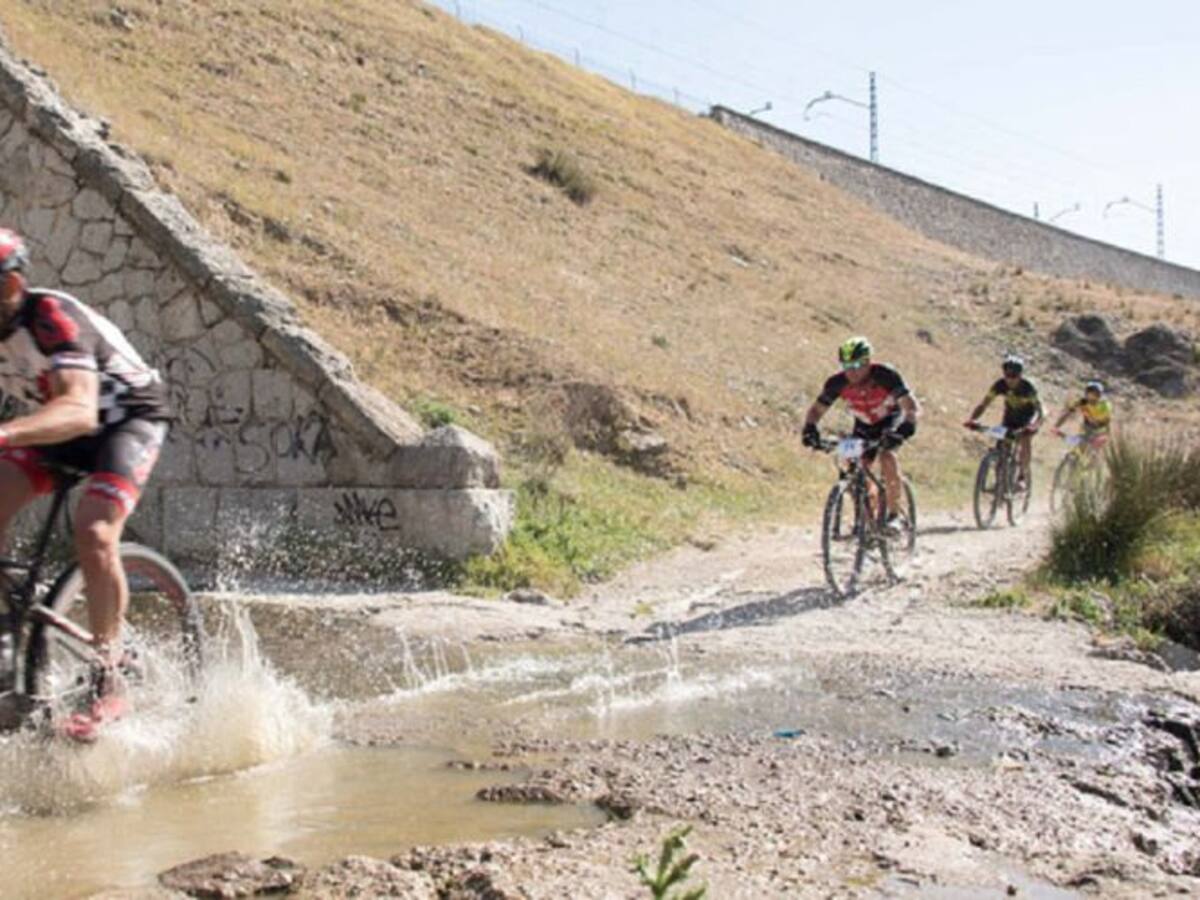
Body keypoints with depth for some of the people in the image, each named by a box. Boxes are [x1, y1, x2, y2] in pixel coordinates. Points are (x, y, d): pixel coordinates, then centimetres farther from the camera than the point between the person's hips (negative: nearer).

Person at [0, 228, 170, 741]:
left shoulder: (52, 318, -32)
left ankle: (109, 684, -12)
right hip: (56, 424, 7)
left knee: (93, 533, -25)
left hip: (128, 417, -7)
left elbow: (79, 410, -47)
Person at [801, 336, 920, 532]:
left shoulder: (886, 376, -33)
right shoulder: (837, 382, -24)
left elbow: (912, 407, -37)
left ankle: (894, 514, -20)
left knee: (887, 456, -30)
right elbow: (816, 409, -16)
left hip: (890, 421, -4)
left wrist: (904, 430, -55)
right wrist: (810, 429, -36)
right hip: (864, 426, 4)